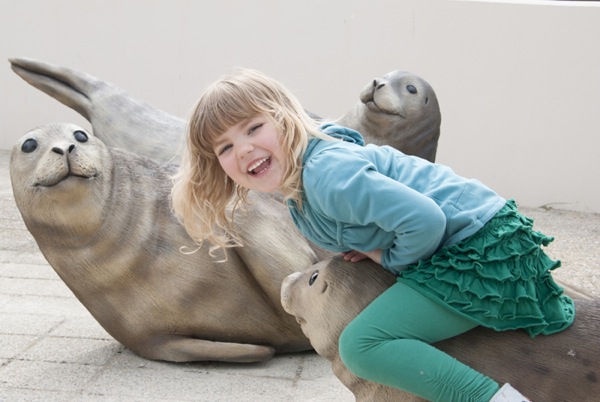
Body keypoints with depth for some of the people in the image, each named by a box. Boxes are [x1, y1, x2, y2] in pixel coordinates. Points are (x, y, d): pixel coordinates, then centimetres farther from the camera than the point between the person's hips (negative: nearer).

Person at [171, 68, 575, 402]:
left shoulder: (328, 173, -24)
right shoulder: (298, 196, 8)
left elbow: (424, 220, -28)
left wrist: (390, 258, -11)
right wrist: (369, 247, 5)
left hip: (479, 250, -10)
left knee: (360, 345, -19)